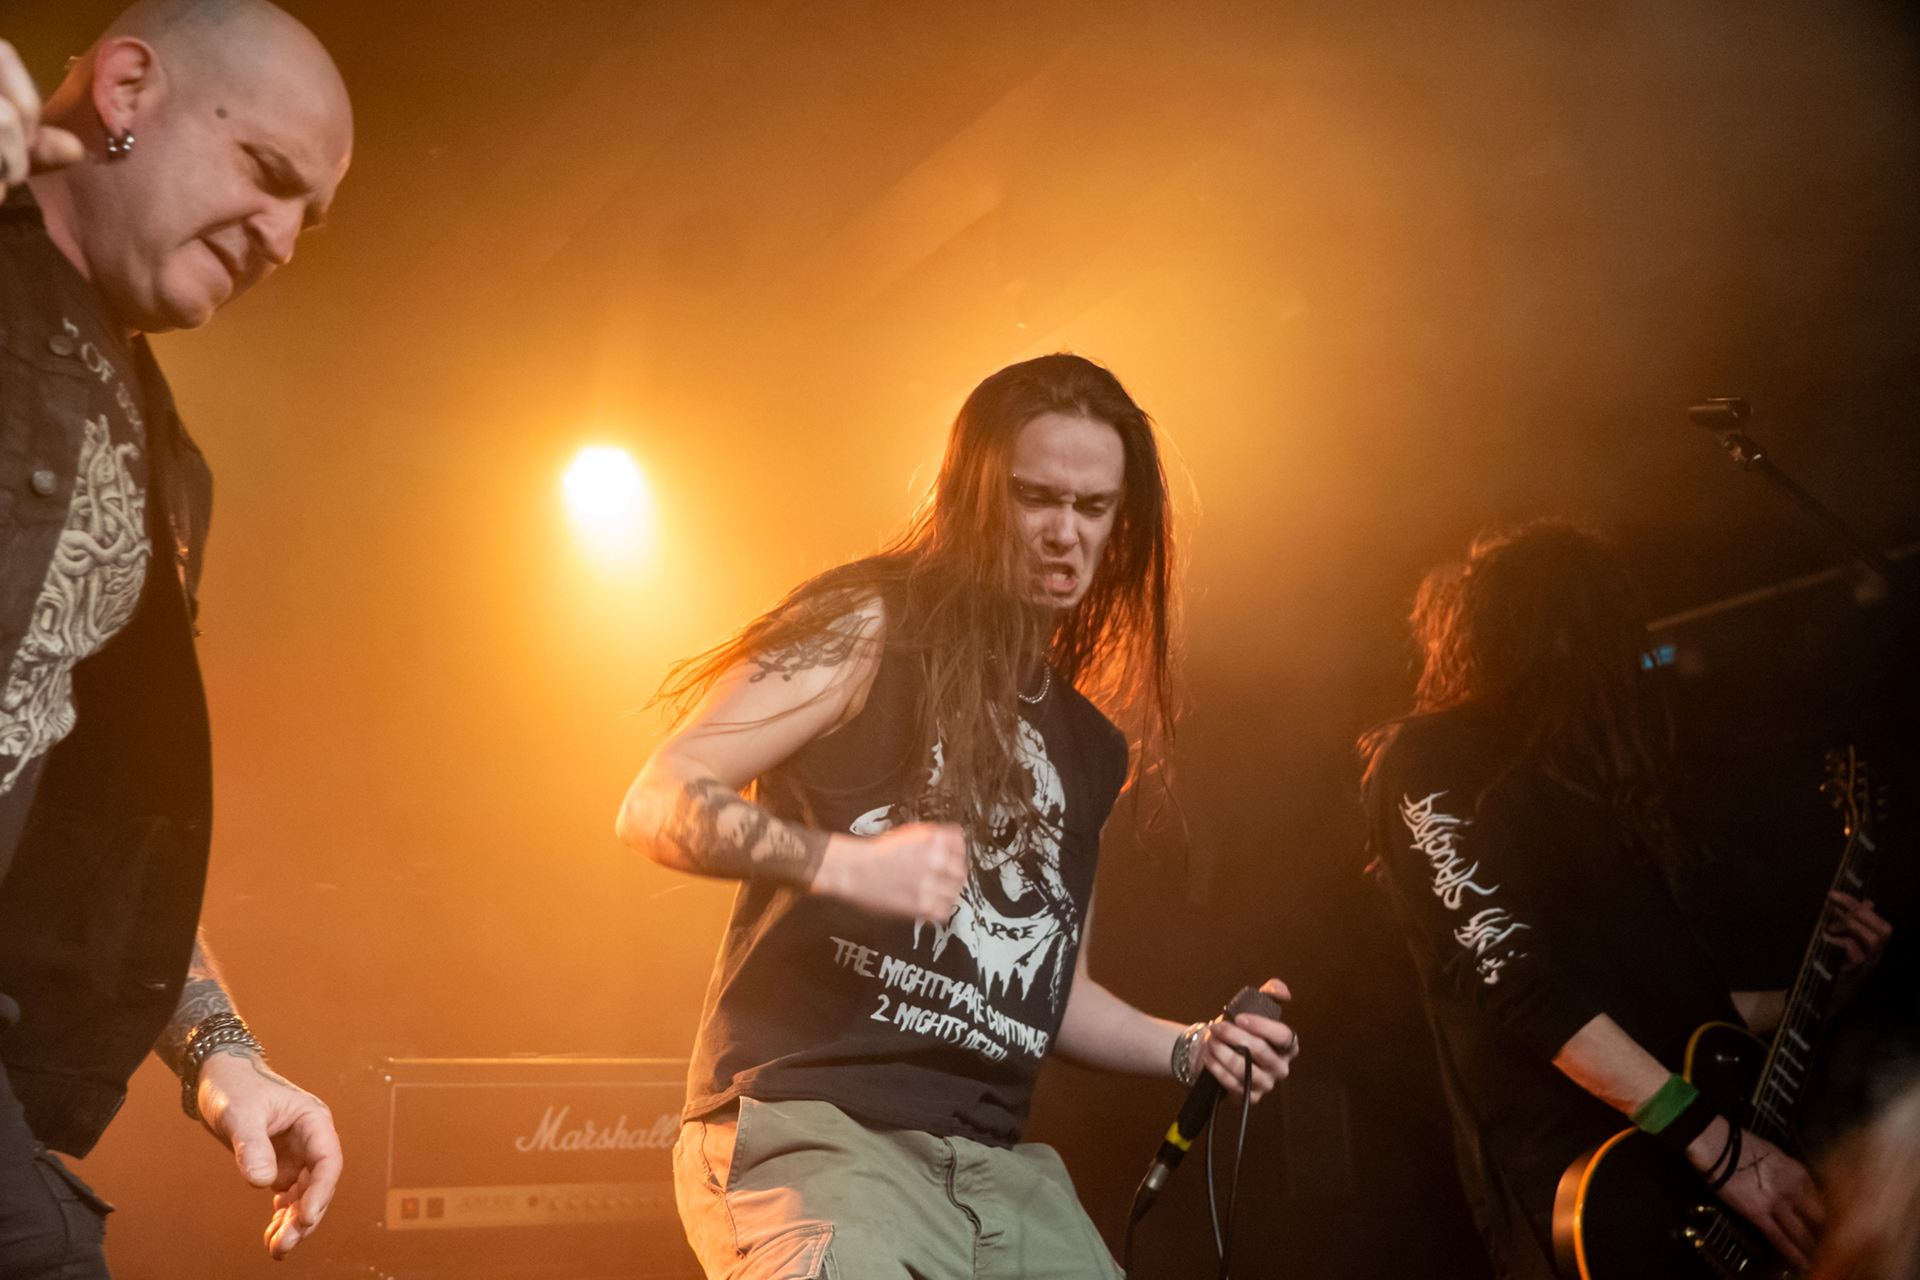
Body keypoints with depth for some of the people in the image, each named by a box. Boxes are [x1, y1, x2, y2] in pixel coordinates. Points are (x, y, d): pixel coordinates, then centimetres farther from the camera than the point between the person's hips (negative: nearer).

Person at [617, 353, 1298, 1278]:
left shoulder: (1088, 745, 20)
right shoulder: (870, 627, 0)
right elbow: (657, 804, -8)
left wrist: (1189, 1048, 11)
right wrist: (843, 862, -23)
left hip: (995, 1165, 7)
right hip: (809, 1126, -7)